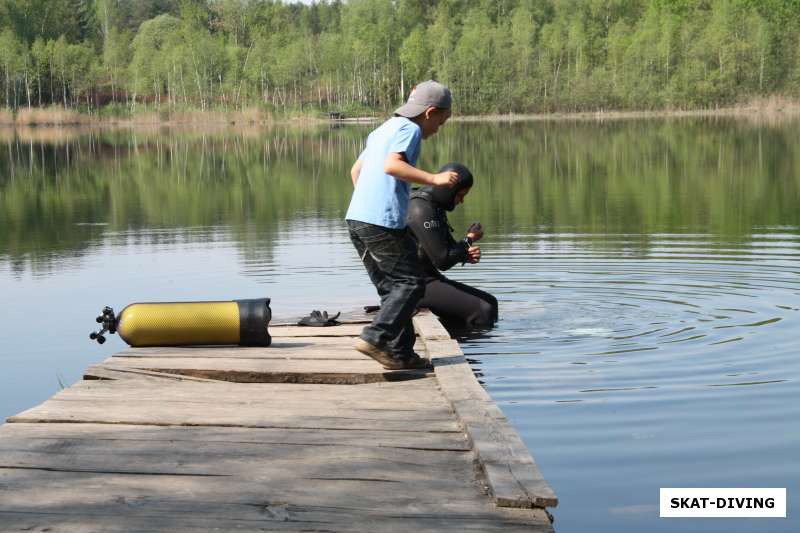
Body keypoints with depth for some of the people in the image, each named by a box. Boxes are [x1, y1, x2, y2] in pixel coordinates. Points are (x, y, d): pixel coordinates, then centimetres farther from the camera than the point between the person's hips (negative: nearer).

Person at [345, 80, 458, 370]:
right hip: (383, 221, -9)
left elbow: (356, 169, 30)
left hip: (356, 218, 9)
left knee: (391, 288, 12)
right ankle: (375, 338, -14)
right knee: (410, 283, -3)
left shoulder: (383, 129, 24)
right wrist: (433, 179, -23)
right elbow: (392, 165, -22)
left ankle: (400, 353, 10)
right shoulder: (409, 129, -4)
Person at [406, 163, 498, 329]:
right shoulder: (422, 211, -20)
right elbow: (442, 261, -22)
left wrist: (468, 254, -6)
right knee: (482, 311, -20)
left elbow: (448, 247, 17)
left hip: (428, 279, 10)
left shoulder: (436, 206, 11)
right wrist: (470, 239, -7)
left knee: (490, 302, 6)